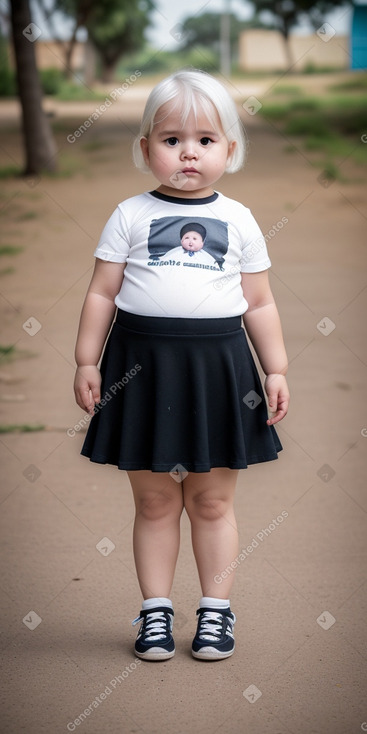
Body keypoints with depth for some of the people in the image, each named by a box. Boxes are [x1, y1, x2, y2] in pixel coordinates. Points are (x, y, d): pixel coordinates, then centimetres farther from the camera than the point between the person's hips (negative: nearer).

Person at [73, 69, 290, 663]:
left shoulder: (239, 220, 7)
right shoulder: (131, 216, 4)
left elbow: (259, 304, 10)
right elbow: (102, 293, 4)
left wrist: (276, 370, 6)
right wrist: (86, 361, -1)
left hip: (218, 367, 1)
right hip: (144, 366, 0)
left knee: (212, 502, 8)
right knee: (154, 502, 7)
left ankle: (216, 608, 20)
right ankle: (156, 611, 18)